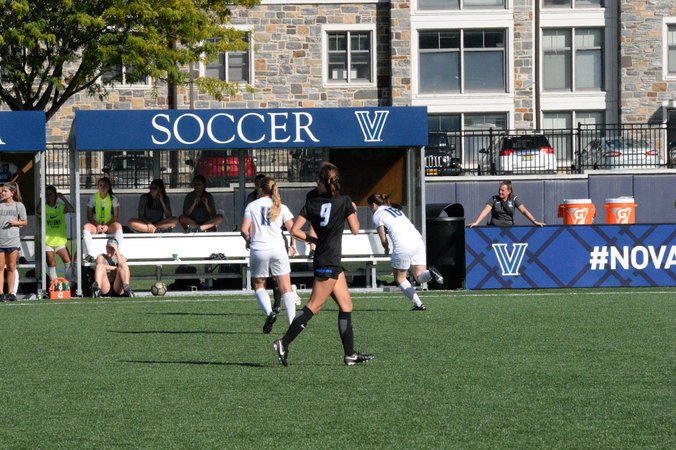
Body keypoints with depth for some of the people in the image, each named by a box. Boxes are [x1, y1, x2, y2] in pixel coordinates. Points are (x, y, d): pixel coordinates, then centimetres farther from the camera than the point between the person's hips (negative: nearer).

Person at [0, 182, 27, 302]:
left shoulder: (19, 206, 5)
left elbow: (25, 222, 8)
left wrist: (16, 222, -9)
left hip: (13, 241, -1)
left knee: (11, 267, 3)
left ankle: (11, 293, 8)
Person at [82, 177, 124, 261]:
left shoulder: (113, 198, 3)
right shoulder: (93, 198, 3)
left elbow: (116, 216, 1)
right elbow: (89, 216, 2)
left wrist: (107, 225, -15)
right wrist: (97, 225, -17)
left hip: (109, 225, 0)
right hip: (95, 225, 0)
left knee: (118, 226, -34)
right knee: (86, 227, -33)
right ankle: (89, 255, -40)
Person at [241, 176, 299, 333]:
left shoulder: (252, 206, 2)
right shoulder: (281, 207, 5)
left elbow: (244, 229, -5)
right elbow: (293, 229, -2)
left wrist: (248, 241, 15)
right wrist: (292, 246, 14)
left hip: (259, 250, -1)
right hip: (278, 249, 1)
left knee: (259, 286, 16)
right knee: (286, 287, 4)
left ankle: (269, 312, -9)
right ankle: (293, 321, -6)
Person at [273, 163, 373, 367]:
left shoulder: (311, 202, 4)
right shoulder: (344, 201, -7)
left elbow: (295, 230, -2)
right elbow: (355, 229, 1)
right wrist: (354, 211, 18)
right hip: (329, 262, -6)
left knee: (346, 304, 11)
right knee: (314, 306, -6)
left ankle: (350, 354, 11)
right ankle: (284, 343, -12)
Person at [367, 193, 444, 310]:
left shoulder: (377, 215, 8)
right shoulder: (396, 210, 29)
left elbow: (383, 239, 9)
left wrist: (386, 249, 29)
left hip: (402, 245, -6)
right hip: (418, 240, 6)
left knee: (400, 279, 10)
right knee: (419, 277, 9)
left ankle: (418, 304, 0)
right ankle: (430, 273, -24)